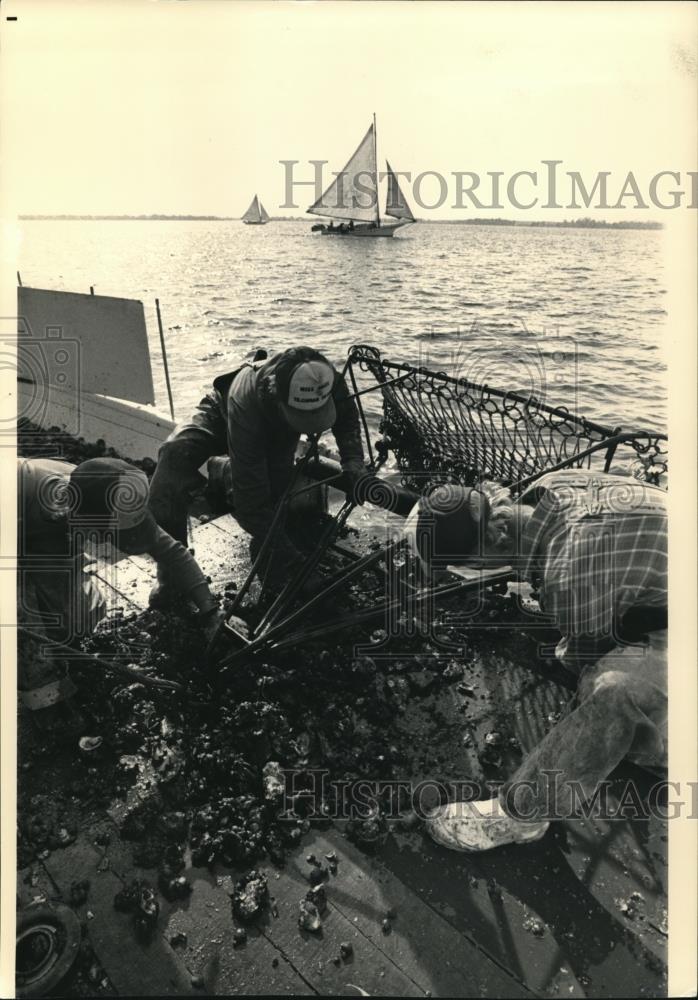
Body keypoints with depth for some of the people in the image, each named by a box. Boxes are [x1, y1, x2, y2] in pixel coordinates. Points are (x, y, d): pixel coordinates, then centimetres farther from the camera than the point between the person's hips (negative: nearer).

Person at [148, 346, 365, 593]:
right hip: (223, 416, -4)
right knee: (176, 453, -32)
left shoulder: (326, 380, -37)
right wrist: (287, 554, -46)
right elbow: (250, 496, -46)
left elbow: (347, 417, -11)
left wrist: (353, 461, -30)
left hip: (277, 434, 4)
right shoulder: (246, 401, -48)